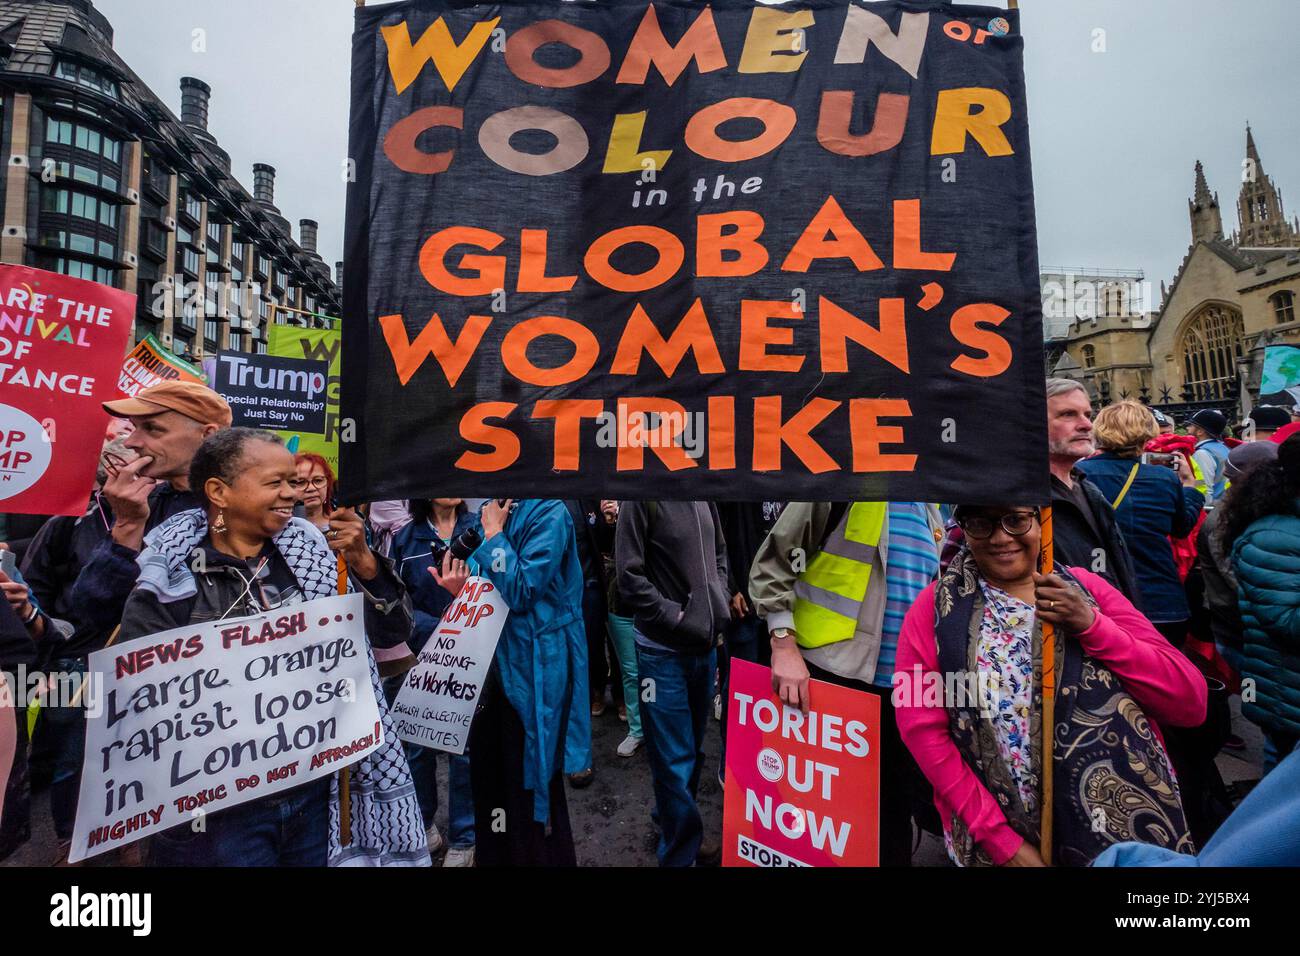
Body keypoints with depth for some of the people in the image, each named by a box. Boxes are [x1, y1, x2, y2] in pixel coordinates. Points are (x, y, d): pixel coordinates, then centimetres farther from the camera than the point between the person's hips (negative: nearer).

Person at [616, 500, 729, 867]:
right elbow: (629, 575, -16)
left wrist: (719, 607, 2)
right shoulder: (642, 499, -15)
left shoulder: (704, 499, 4)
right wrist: (675, 617, -16)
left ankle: (673, 827, 40)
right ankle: (681, 854, 23)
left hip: (705, 645, 6)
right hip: (663, 650, -6)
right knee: (675, 761, 4)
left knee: (694, 750, 20)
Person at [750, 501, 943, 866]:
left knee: (897, 807, 16)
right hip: (834, 675, -6)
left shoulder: (930, 512, 13)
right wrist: (784, 646, -19)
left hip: (902, 687, 6)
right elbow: (772, 563, -13)